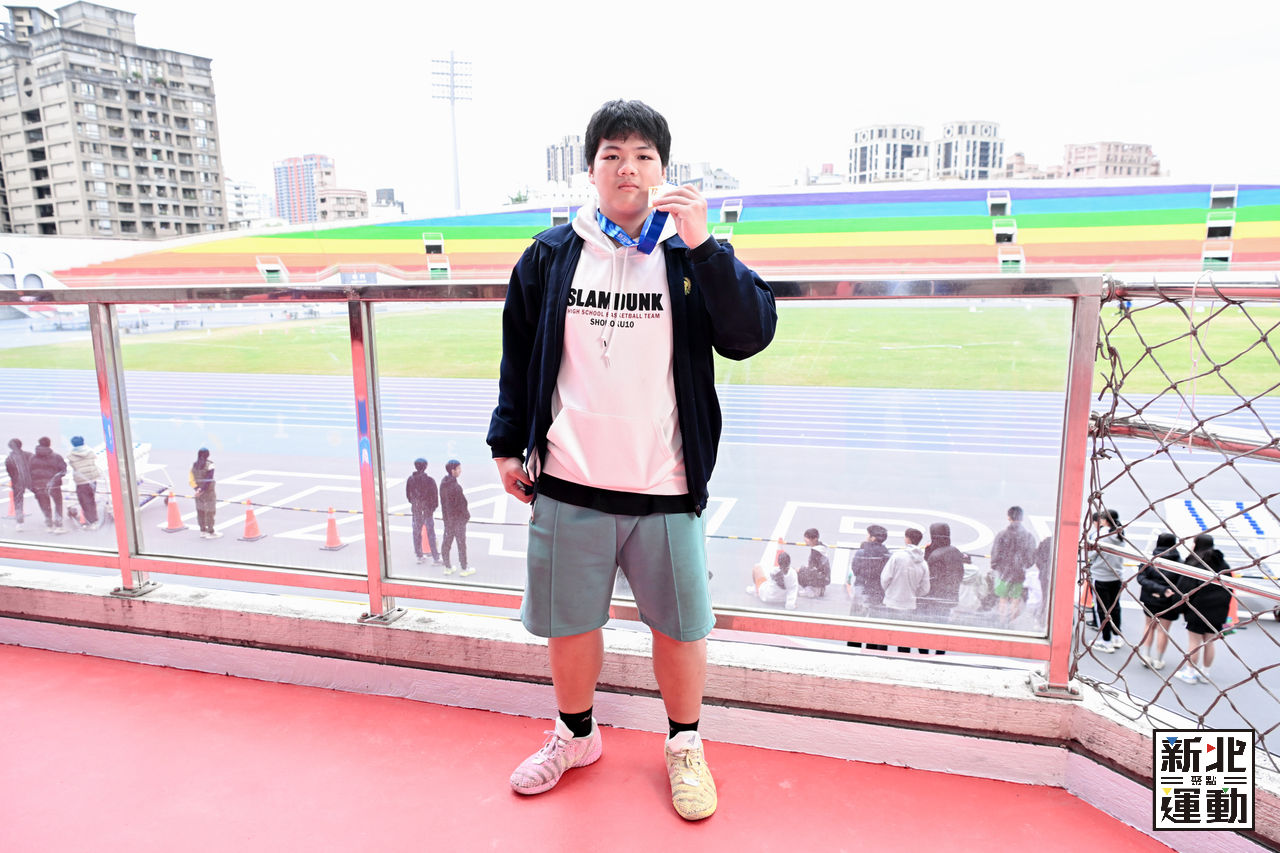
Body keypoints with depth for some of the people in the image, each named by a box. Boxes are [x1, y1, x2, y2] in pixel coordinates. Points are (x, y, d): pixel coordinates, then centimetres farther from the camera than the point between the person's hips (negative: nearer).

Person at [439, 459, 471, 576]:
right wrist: (467, 514, -7)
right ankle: (463, 569, 12)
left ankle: (447, 568, 23)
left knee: (446, 542, 13)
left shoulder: (443, 483, 2)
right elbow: (461, 504, -20)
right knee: (461, 543, 3)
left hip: (447, 517, 8)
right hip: (458, 518, -8)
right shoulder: (455, 486, -25)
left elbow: (443, 501, 10)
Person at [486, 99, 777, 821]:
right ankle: (576, 736, 42)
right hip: (569, 487, 1)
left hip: (665, 490, -1)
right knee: (569, 625, 16)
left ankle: (685, 746, 38)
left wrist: (702, 246, -19)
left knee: (680, 628, 12)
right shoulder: (549, 257, 6)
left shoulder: (691, 256, 2)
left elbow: (752, 334, -11)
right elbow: (519, 357, 12)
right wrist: (509, 444, 10)